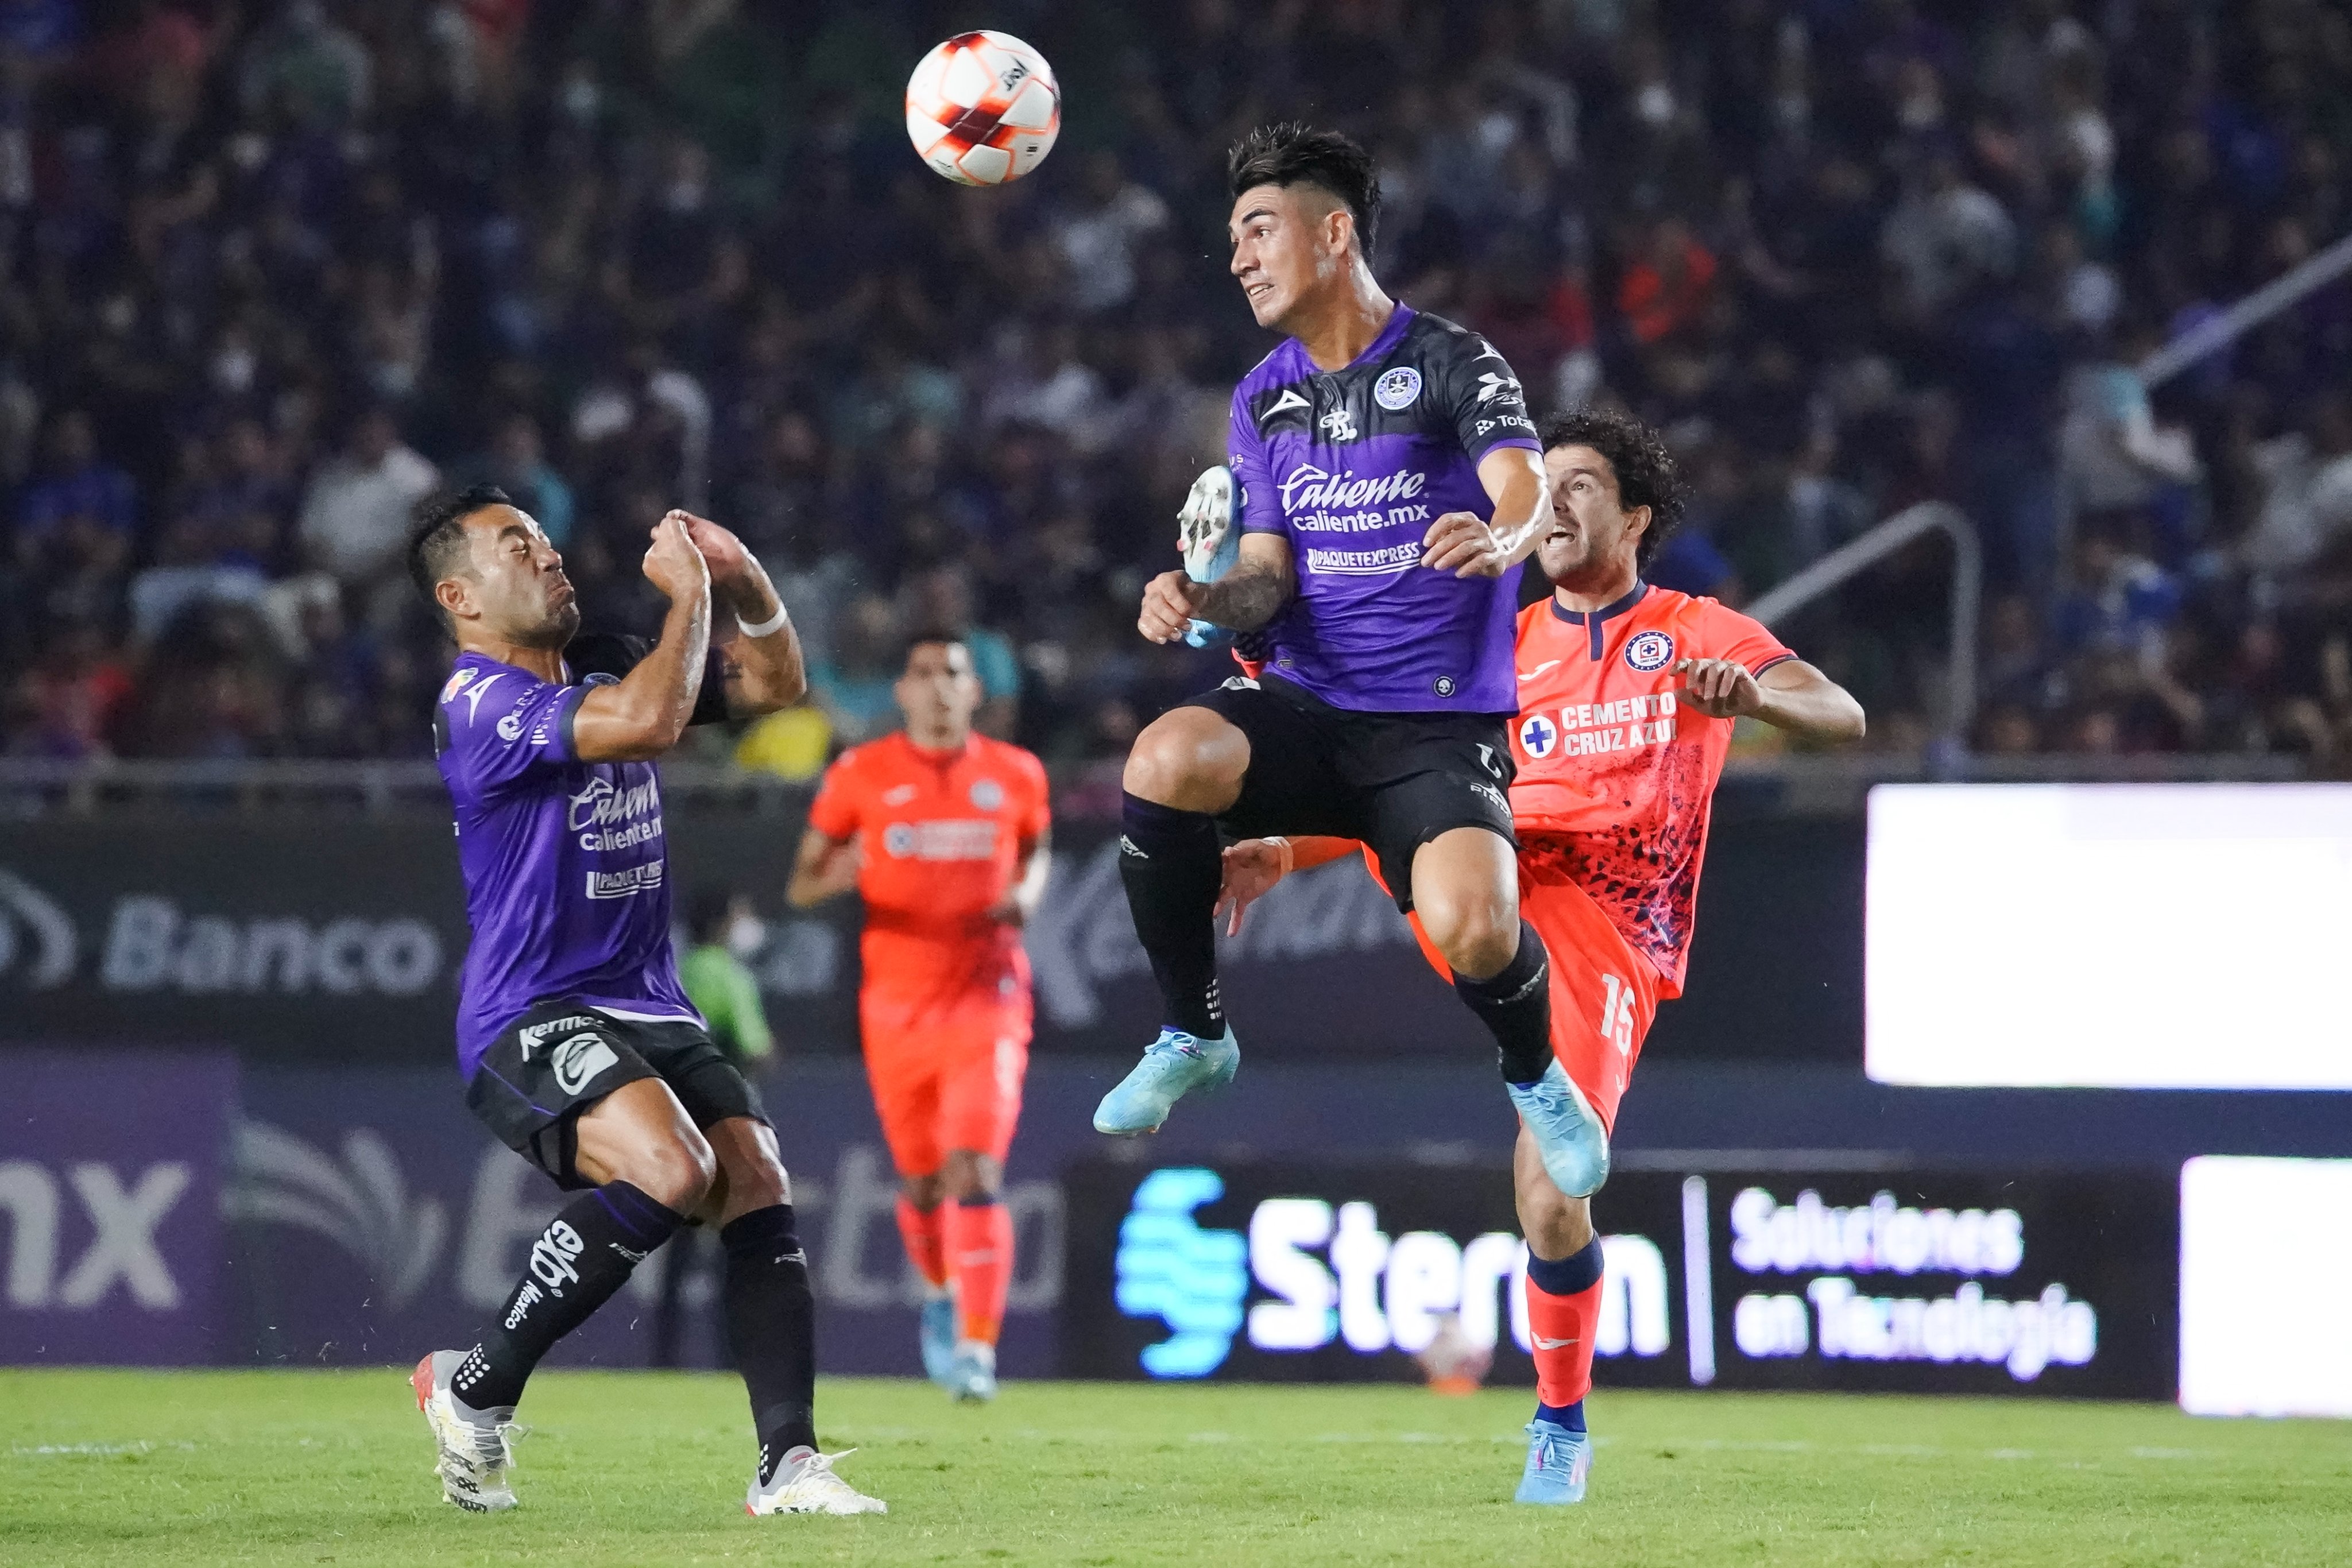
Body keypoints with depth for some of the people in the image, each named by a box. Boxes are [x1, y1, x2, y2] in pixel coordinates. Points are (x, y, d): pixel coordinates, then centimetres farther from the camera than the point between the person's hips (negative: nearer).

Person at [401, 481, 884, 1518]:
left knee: (760, 1191, -11)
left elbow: (774, 684, 20)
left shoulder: (603, 665, 14)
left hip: (651, 1010, 8)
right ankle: (476, 1390, -14)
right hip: (530, 1021, -8)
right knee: (671, 1170, -29)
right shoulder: (478, 705, -13)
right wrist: (688, 593, -14)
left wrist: (743, 580, 3)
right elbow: (650, 722, -27)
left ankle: (789, 1461, -12)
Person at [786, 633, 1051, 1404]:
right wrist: (834, 877, -20)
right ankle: (940, 1295, 42)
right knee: (921, 1183, 11)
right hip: (896, 1006, 1)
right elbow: (799, 885, 4)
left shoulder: (1015, 776, 4)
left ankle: (977, 1347, -17)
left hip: (985, 999, -1)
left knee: (975, 1174, -17)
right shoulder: (861, 776, 1)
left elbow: (1038, 847, 23)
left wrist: (1028, 891, 0)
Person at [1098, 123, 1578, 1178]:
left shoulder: (1452, 366, -5)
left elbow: (1526, 494, -22)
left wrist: (1499, 538, -46)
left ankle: (1535, 1074, 8)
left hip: (1439, 725, -4)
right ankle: (1193, 1037, -9)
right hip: (1304, 708, 4)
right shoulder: (1264, 398, 13)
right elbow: (1269, 574, 11)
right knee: (1166, 760, -30)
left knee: (1474, 933, -30)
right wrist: (1206, 601, -13)